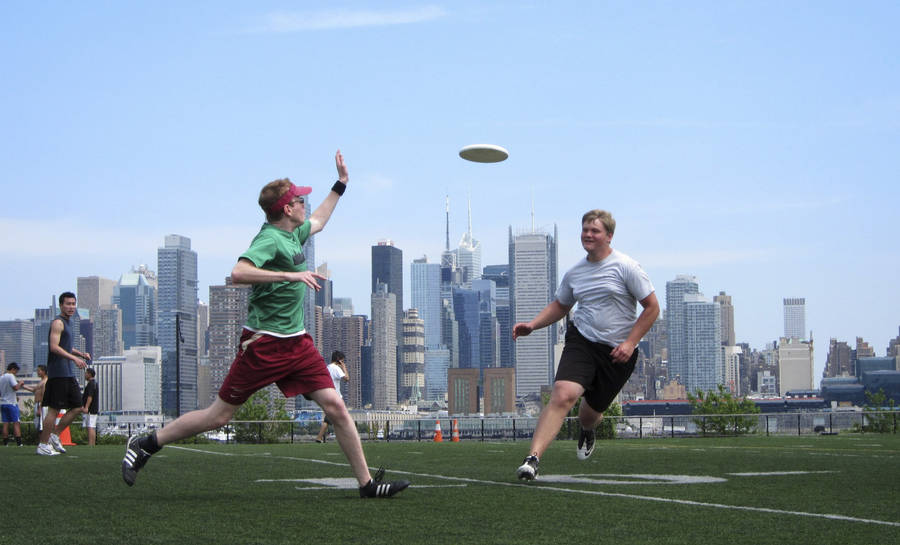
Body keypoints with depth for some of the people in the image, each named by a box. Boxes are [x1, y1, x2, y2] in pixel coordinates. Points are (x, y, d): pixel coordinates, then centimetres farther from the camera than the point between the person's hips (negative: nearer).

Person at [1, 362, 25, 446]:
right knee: (16, 423, -5)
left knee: (5, 423, 7)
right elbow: (16, 388, -21)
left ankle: (5, 442, 4)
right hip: (11, 403, -7)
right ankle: (19, 442, -10)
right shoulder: (10, 376, -10)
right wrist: (20, 383, -3)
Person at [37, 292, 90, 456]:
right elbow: (54, 347, -21)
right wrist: (74, 358, -27)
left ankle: (54, 435, 16)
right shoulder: (58, 322, -9)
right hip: (58, 373, -10)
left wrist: (80, 354, 15)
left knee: (77, 407, 9)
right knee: (54, 409, -7)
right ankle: (43, 445, -1)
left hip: (69, 373, 10)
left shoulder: (68, 322, 20)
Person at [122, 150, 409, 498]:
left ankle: (367, 483, 0)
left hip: (296, 342, 8)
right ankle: (144, 445, 16)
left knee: (335, 406, -3)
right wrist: (291, 275, -33)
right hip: (264, 344, -8)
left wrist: (340, 185, 39)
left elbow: (318, 222, 38)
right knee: (219, 416, 0)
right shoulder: (269, 239, -15)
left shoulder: (293, 233, 13)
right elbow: (239, 273, -32)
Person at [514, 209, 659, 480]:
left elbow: (652, 307, -5)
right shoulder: (575, 272, 7)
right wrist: (531, 325, 5)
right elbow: (560, 306, 22)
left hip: (617, 352, -2)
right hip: (580, 341, 2)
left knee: (592, 411, 10)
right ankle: (532, 459, -31)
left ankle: (587, 432, 51)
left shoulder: (626, 267, -7)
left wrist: (630, 343, -13)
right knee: (562, 395, -23)